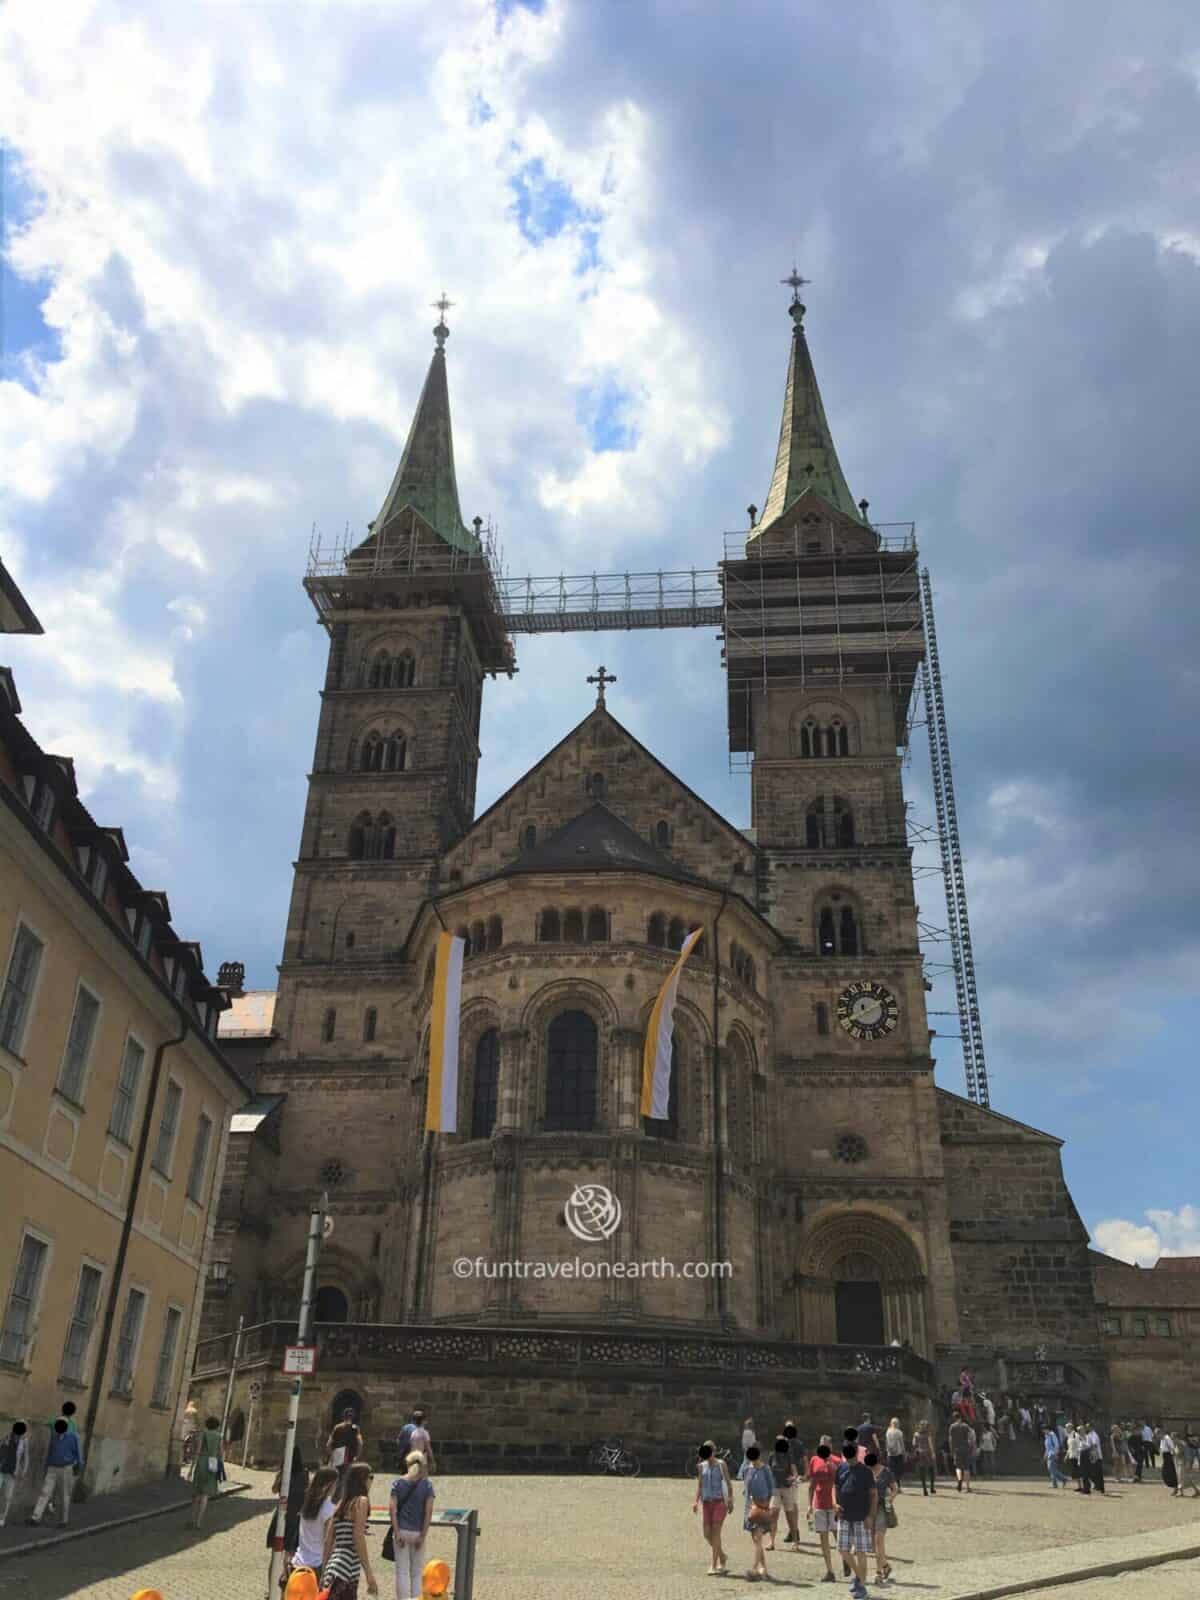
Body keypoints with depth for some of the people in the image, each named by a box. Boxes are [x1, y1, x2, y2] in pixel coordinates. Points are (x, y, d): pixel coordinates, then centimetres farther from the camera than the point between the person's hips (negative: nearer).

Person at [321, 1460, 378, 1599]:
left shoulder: (340, 1504, 16)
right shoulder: (361, 1501, -5)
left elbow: (328, 1542, 16)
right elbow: (358, 1539, -14)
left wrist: (324, 1574, 21)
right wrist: (369, 1575, -14)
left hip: (333, 1570, 8)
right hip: (345, 1572, -8)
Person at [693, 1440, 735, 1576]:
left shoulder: (721, 1464, -3)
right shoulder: (701, 1466, 7)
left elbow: (729, 1483, -2)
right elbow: (699, 1485, 13)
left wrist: (731, 1501, -8)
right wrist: (696, 1501, 2)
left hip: (719, 1502, -4)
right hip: (706, 1502, 4)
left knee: (715, 1532, -10)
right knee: (706, 1533, 1)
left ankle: (713, 1565, -3)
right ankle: (723, 1557, 23)